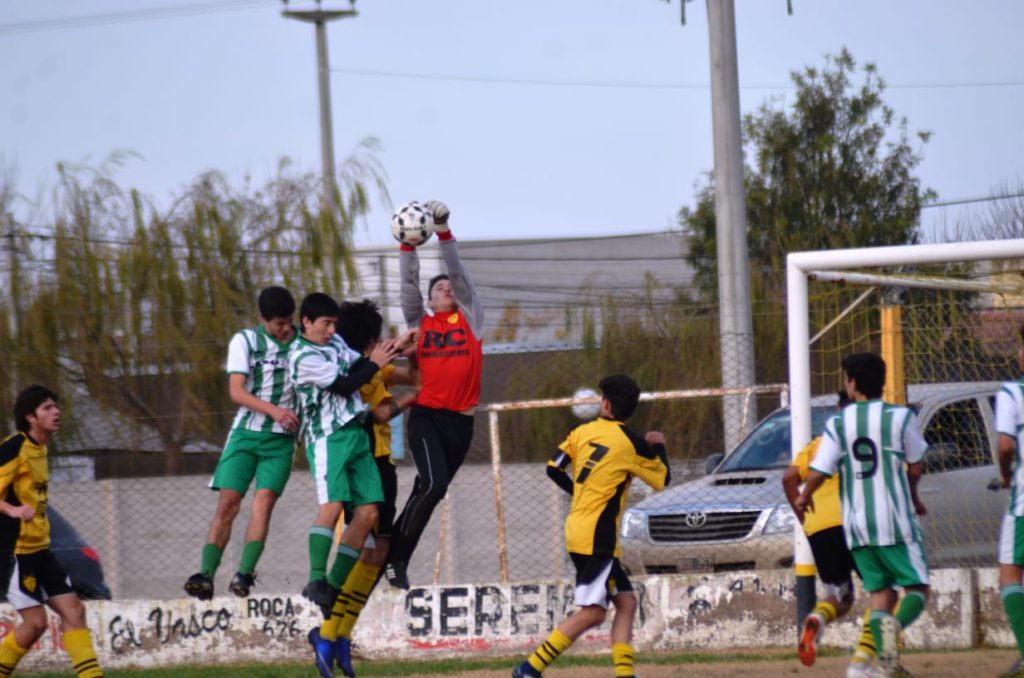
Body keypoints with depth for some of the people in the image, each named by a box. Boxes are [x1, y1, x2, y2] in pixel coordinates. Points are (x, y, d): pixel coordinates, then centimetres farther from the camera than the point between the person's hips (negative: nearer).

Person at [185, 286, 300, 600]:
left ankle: (244, 575, -19)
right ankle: (206, 574, -7)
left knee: (264, 501, -14)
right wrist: (273, 410, -22)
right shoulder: (245, 341, 0)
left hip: (281, 439, 0)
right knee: (227, 503, -6)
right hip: (245, 433, 0)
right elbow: (236, 391, -8)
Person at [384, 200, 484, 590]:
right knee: (433, 484, -21)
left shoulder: (469, 319, 13)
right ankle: (397, 557, -10)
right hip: (426, 416, -3)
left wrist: (444, 233, -4)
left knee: (430, 491, 7)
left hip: (461, 421, 3)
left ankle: (395, 556, 19)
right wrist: (408, 244, -8)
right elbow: (409, 282, 3)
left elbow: (459, 273, 6)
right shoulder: (420, 322, 12)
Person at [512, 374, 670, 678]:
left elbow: (554, 469, 10)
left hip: (577, 527, 8)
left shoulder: (583, 432, 6)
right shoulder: (631, 443, -8)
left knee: (626, 602, 10)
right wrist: (658, 446, 22)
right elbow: (663, 479, 4)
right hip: (598, 536, -8)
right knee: (592, 612, -11)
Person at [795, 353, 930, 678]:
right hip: (895, 520, -3)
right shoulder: (901, 417, -3)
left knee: (879, 591, 11)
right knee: (917, 587, 3)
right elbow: (915, 468, 3)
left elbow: (819, 471, -3)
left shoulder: (837, 424, 0)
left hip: (856, 525, 3)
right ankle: (895, 624, -29)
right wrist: (913, 498, 24)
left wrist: (804, 497, 18)